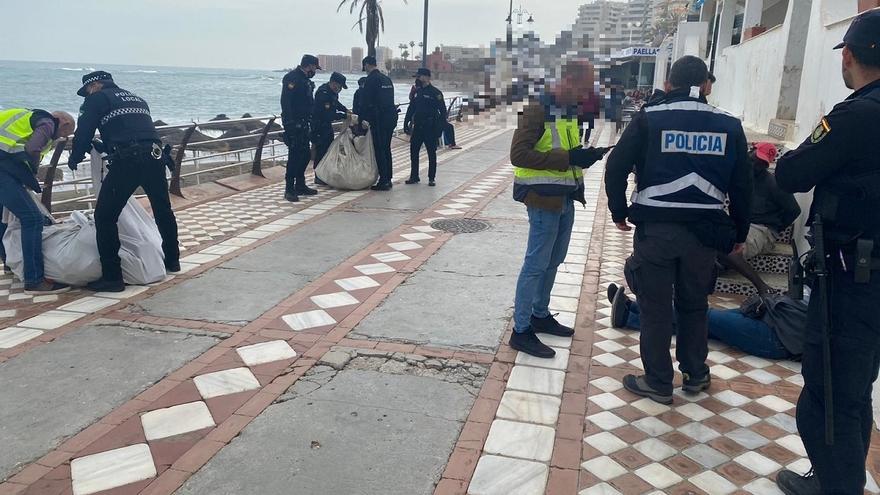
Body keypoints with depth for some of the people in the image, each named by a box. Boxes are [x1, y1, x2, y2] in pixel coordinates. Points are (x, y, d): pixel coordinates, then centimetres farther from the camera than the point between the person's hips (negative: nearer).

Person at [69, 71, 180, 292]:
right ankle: (172, 260, 37)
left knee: (105, 217, 1)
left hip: (127, 162, -7)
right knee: (163, 210, 23)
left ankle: (112, 277, -1)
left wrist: (74, 159, 23)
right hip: (155, 157, 7)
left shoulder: (97, 99, 10)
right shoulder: (137, 99, 28)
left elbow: (84, 133, 5)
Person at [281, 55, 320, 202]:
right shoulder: (292, 78, -12)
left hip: (303, 124, 9)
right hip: (294, 124, -9)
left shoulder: (306, 80, 17)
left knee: (305, 154, 13)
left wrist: (311, 122, 17)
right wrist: (290, 123, -25)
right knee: (294, 155, -8)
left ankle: (300, 185, 23)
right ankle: (289, 189, -3)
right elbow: (286, 102, -20)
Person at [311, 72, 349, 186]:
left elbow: (336, 103, 24)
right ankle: (319, 177, -1)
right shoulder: (323, 93, -26)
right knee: (321, 150, -8)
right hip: (318, 125, -10)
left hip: (327, 124, 10)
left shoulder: (333, 91, 3)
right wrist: (344, 116, -26)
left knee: (330, 148, 14)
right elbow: (328, 115, -31)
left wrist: (345, 109, 9)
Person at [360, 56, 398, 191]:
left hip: (379, 119, -8)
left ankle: (383, 181, -5)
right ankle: (388, 179, 18)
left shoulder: (371, 80, -9)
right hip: (391, 117, 8)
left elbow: (366, 102, -12)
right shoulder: (387, 79, 16)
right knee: (386, 149, 14)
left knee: (379, 150, -4)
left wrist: (362, 120, -5)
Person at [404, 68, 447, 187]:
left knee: (431, 153, 4)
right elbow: (411, 109, 14)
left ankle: (431, 179, 12)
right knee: (413, 152, 6)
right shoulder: (417, 92, 10)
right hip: (417, 127, 6)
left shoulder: (436, 93, -8)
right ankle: (414, 177, 16)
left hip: (430, 128, -5)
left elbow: (443, 112, -8)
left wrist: (439, 129, -14)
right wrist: (406, 123, 8)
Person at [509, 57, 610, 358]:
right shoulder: (537, 110, -15)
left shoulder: (570, 110, 12)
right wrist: (567, 159, -24)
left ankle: (540, 315, 32)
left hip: (566, 198, 9)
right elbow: (518, 154, -22)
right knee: (536, 264, -4)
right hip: (544, 199, -8)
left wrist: (584, 155, -1)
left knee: (553, 262, 17)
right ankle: (521, 330, 5)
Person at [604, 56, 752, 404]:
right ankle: (695, 374, 31)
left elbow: (616, 167, -5)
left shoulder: (650, 118, -2)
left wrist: (619, 212, 8)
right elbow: (742, 184, 9)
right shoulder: (729, 125, 6)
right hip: (705, 230, 3)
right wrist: (739, 233, 18)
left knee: (655, 307, 7)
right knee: (694, 304, 19)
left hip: (656, 227, -3)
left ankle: (658, 383, 15)